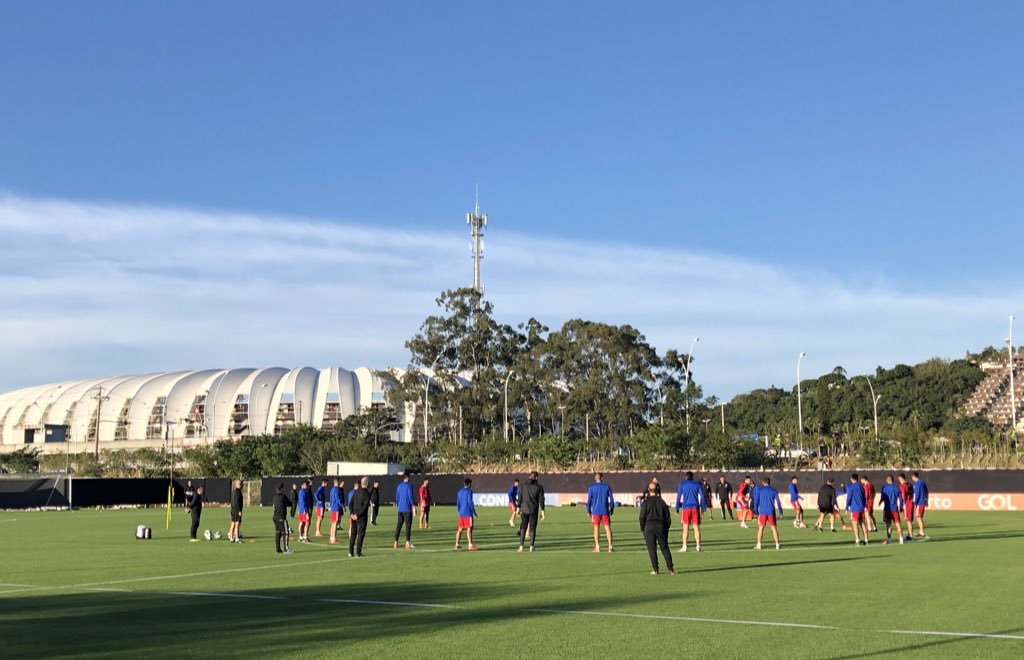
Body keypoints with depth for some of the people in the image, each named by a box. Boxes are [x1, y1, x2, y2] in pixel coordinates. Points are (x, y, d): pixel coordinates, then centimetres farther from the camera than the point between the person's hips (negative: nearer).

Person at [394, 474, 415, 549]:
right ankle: (408, 543, -13)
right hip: (407, 509, -6)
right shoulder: (409, 485, -7)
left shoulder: (399, 486, 12)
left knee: (399, 526, 9)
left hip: (400, 509, 6)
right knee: (408, 526, -5)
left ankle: (396, 542, 7)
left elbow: (397, 497, 16)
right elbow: (410, 496, -13)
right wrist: (413, 505, -9)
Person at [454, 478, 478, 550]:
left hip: (461, 514, 7)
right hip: (468, 513, -7)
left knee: (460, 529, 11)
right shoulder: (469, 491, -8)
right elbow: (470, 502, -15)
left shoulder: (460, 491, 14)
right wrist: (474, 512, -8)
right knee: (469, 529, -9)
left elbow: (457, 503, 16)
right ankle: (470, 545, -15)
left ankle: (457, 545, 13)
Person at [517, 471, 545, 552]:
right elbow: (541, 500, -3)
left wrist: (518, 508, 9)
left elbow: (519, 497, 1)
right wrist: (542, 511, 2)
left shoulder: (523, 486, 0)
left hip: (524, 510, 1)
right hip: (534, 511, -1)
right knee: (532, 529, 5)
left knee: (523, 528, 7)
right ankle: (531, 547, 2)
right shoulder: (539, 487, -3)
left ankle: (521, 546, -1)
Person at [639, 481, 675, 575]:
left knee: (652, 549, 2)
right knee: (664, 548, 7)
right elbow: (668, 515, 7)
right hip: (661, 526, 3)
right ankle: (670, 568, 0)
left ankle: (655, 569, -1)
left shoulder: (646, 502, -5)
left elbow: (642, 517, -6)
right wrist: (666, 528, 15)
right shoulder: (661, 501, 4)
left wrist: (642, 529, 3)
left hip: (649, 526, -3)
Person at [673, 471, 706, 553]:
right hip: (695, 508, 1)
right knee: (696, 527, 3)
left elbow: (678, 497, 2)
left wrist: (677, 509, 4)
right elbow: (702, 496, 4)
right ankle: (698, 546, -2)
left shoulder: (682, 484, 7)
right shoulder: (697, 484, 10)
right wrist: (703, 508, 6)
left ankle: (684, 547, -5)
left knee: (685, 528, 0)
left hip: (686, 508, -1)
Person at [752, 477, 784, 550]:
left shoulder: (759, 490, 5)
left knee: (761, 528, 5)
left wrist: (756, 511, 6)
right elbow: (778, 501, 5)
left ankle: (758, 545, -1)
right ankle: (777, 544, 0)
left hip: (762, 512, -1)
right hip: (771, 512, 1)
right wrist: (780, 513, 7)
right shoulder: (774, 490, 8)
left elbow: (756, 501, 1)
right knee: (774, 528, 5)